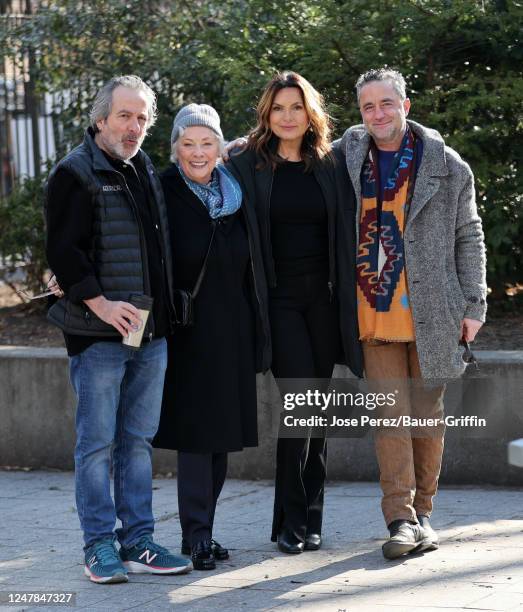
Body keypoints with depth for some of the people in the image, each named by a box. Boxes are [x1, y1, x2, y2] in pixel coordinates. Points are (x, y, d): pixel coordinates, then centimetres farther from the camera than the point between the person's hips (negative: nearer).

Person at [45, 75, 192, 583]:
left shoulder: (145, 171, 16)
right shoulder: (76, 173, -7)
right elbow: (63, 250, -13)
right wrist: (99, 303, -19)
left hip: (151, 332, 7)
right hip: (98, 332, -7)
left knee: (139, 440, 10)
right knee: (98, 442, -1)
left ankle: (137, 541, 15)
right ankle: (99, 545, 5)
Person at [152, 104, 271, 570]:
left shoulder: (236, 195, 9)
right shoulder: (165, 196, -4)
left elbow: (253, 269, 12)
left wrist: (258, 335, 9)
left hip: (232, 334, 5)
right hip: (188, 334, -5)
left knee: (221, 434, 8)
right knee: (197, 430, -8)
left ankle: (201, 532, 17)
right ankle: (197, 533, -2)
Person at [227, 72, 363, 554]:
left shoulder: (331, 166, 8)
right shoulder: (247, 166, 1)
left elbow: (347, 235, 9)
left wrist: (351, 300, 3)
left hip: (323, 297, 3)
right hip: (277, 297, -3)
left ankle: (310, 520, 14)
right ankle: (292, 519, -5)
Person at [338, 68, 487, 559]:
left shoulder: (446, 167, 5)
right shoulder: (346, 157, 7)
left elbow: (468, 238, 8)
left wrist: (473, 305, 4)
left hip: (432, 311, 0)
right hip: (375, 313, 0)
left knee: (428, 412, 6)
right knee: (389, 413, -7)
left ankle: (422, 512, 16)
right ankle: (400, 519, -8)